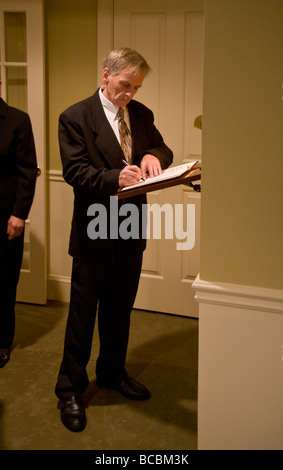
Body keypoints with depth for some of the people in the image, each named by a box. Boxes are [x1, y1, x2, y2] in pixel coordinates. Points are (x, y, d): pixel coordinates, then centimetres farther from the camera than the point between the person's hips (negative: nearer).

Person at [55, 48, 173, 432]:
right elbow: (74, 170, -16)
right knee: (83, 310, 4)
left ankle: (113, 372, 37)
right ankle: (70, 388, 18)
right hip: (94, 231, -5)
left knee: (120, 307, 18)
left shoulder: (141, 114, 8)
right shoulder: (75, 117, -9)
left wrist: (153, 156, -12)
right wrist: (114, 178, -33)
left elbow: (164, 150, 12)